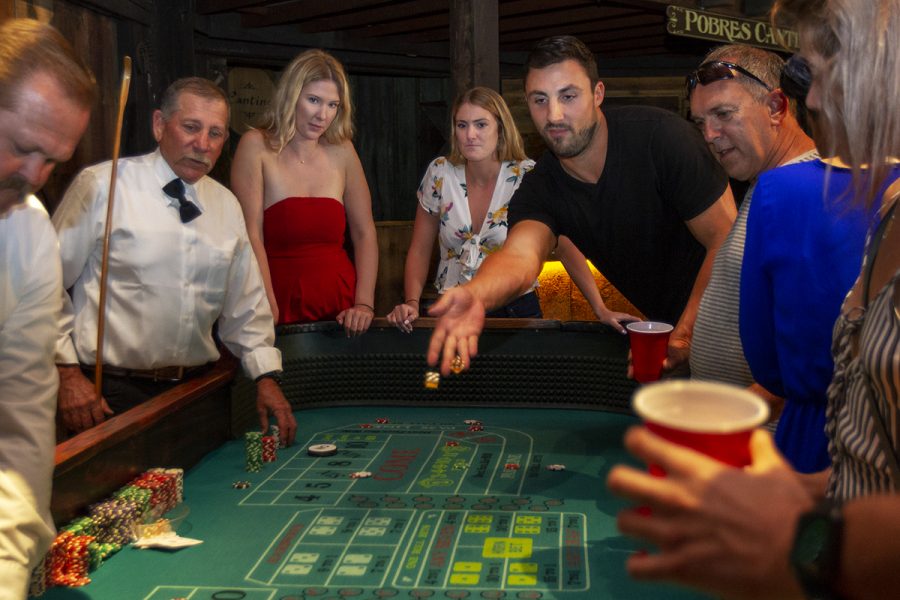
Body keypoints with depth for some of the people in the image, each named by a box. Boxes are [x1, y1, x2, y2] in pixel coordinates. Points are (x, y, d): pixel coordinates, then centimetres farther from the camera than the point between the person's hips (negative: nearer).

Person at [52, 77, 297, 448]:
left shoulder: (226, 205, 8)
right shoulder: (103, 186, -7)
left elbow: (245, 303, 11)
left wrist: (266, 376, 3)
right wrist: (66, 372, -9)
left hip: (194, 390, 5)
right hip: (110, 393, -4)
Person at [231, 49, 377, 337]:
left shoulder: (341, 152, 8)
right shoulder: (257, 146, -1)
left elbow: (364, 233, 10)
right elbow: (251, 236, -8)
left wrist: (365, 303, -2)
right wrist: (269, 313, -15)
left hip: (340, 307, 3)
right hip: (282, 306, -2)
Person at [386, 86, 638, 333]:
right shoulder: (440, 173, -2)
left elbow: (567, 246, -10)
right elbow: (420, 249, 4)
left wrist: (601, 309, -19)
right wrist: (412, 303, -11)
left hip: (516, 308, -1)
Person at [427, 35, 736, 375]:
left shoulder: (658, 135, -21)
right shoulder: (538, 190, -11)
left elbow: (726, 238, -22)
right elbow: (520, 254, -33)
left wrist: (685, 338, -29)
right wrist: (475, 295, -57)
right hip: (655, 324, 4)